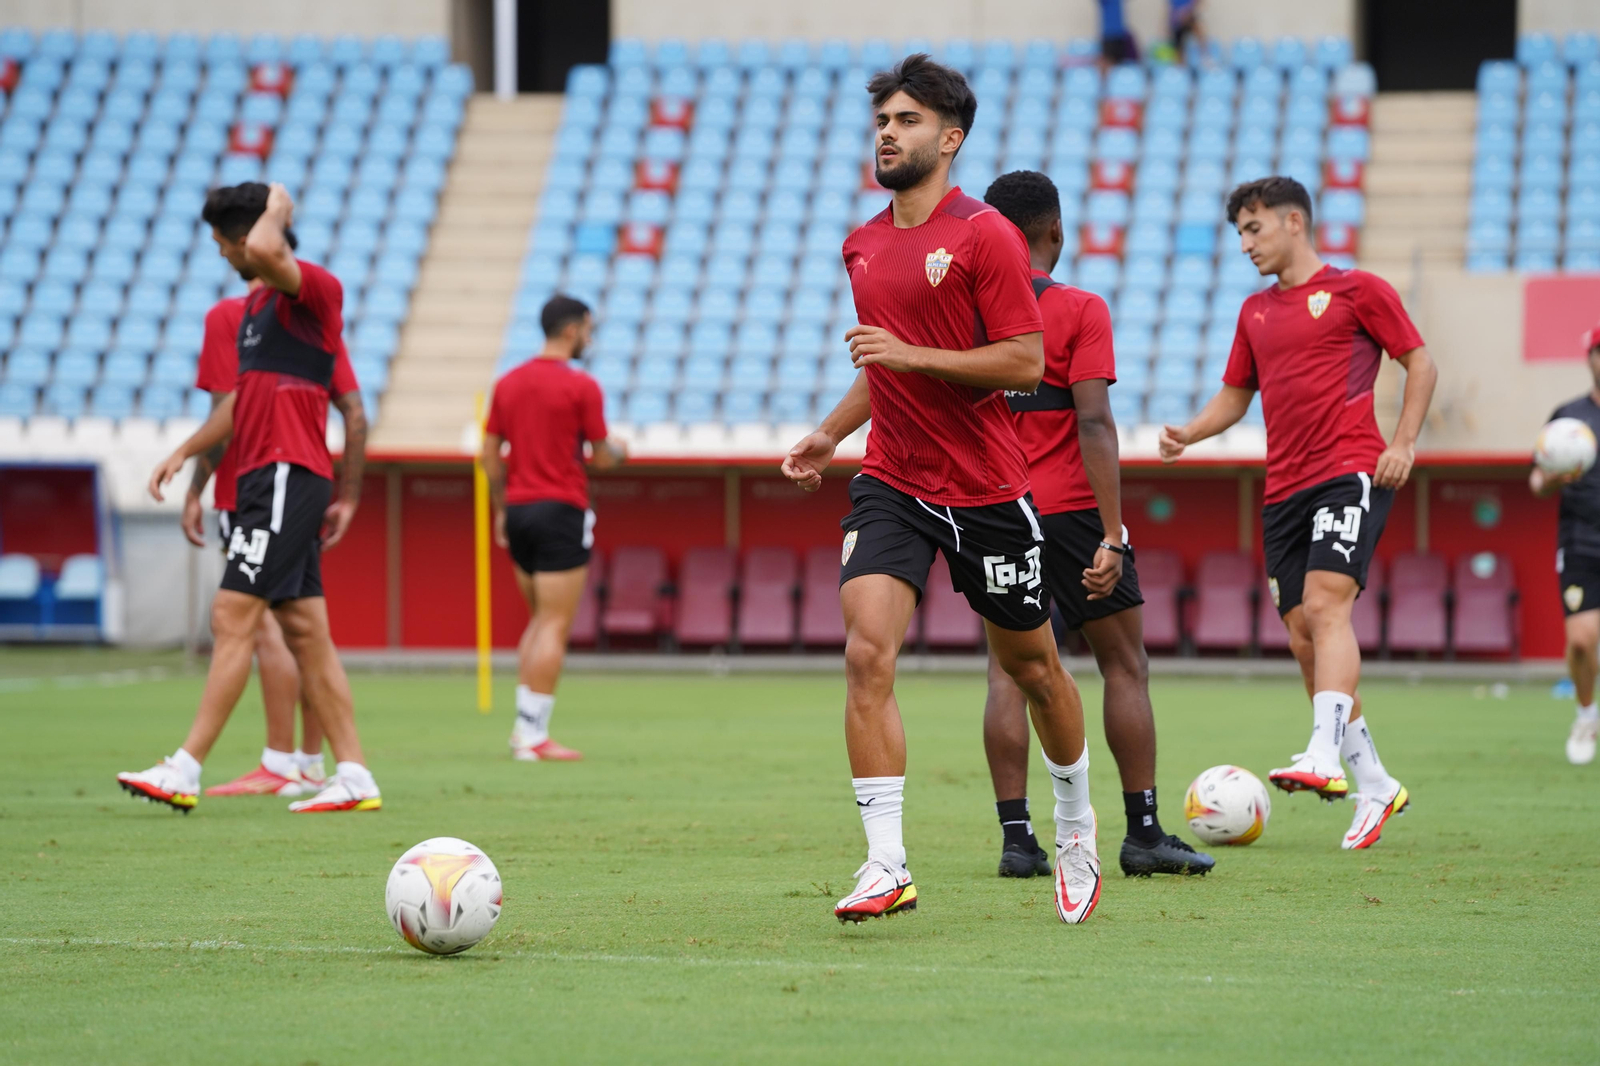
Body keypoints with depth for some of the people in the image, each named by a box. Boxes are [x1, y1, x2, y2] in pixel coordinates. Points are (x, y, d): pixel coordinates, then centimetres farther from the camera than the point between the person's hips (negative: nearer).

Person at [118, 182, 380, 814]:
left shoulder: (314, 289, -10)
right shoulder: (255, 305, 20)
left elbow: (265, 249, -32)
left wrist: (277, 210, -12)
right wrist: (186, 452, 29)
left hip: (287, 477, -10)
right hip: (264, 481, 10)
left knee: (233, 620, -11)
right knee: (304, 632, 7)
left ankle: (184, 773, -13)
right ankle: (354, 778, 7)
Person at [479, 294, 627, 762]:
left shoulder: (508, 384, 9)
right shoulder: (581, 386, -9)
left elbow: (489, 454, 11)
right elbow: (602, 457, -6)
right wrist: (618, 451, 17)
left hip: (519, 510, 7)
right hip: (561, 512, -7)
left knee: (540, 621, 18)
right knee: (555, 626, -5)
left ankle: (525, 727, 14)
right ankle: (534, 735, -9)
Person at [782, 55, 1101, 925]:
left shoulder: (985, 235, -10)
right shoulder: (863, 247, 10)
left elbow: (1026, 364, -15)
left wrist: (910, 355, -21)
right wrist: (831, 432, 14)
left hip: (987, 489, -4)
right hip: (893, 484, 4)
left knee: (1032, 666, 10)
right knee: (867, 654, -16)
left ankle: (1076, 828, 36)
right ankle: (886, 865, -17)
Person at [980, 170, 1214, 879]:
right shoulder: (1079, 311, -7)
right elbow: (1093, 423, -15)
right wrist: (1112, 537, -16)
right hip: (1070, 510, -4)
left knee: (1008, 669, 5)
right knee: (1124, 666, 7)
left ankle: (1016, 838, -2)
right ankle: (1143, 834, 7)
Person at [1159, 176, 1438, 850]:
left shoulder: (1357, 291, 2)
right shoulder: (1255, 312, 19)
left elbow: (1420, 365, 3)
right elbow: (1236, 393, 25)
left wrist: (1403, 443, -9)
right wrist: (1189, 434, 5)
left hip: (1351, 473, -7)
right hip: (1284, 489, 7)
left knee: (1324, 605, -24)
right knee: (1302, 636, 2)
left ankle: (1324, 756, -35)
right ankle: (1375, 785, 10)